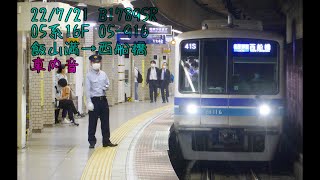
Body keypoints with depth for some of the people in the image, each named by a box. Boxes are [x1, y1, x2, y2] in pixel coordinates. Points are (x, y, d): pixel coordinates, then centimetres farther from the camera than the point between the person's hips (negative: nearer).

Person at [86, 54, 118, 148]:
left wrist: (106, 87, -5)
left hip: (103, 99, 5)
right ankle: (92, 142, 9)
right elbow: (88, 89, -9)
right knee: (92, 122, 0)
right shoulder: (89, 75, -5)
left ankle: (106, 141, 17)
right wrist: (89, 102, -15)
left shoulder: (103, 74, 10)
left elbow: (108, 84, 20)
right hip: (94, 100, -5)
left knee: (105, 121, 9)